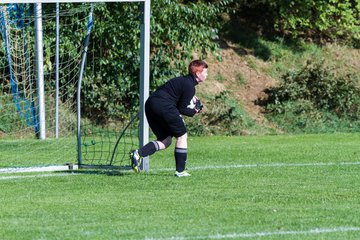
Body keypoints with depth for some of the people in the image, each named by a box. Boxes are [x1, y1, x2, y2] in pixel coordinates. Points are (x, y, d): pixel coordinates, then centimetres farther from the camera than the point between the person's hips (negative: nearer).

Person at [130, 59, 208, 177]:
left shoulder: (183, 80, 23)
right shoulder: (189, 86, -7)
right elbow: (181, 109, -7)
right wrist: (194, 112, 10)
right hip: (164, 106, -9)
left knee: (165, 141, 12)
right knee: (182, 135, 6)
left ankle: (138, 153, -9)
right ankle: (180, 171, 6)